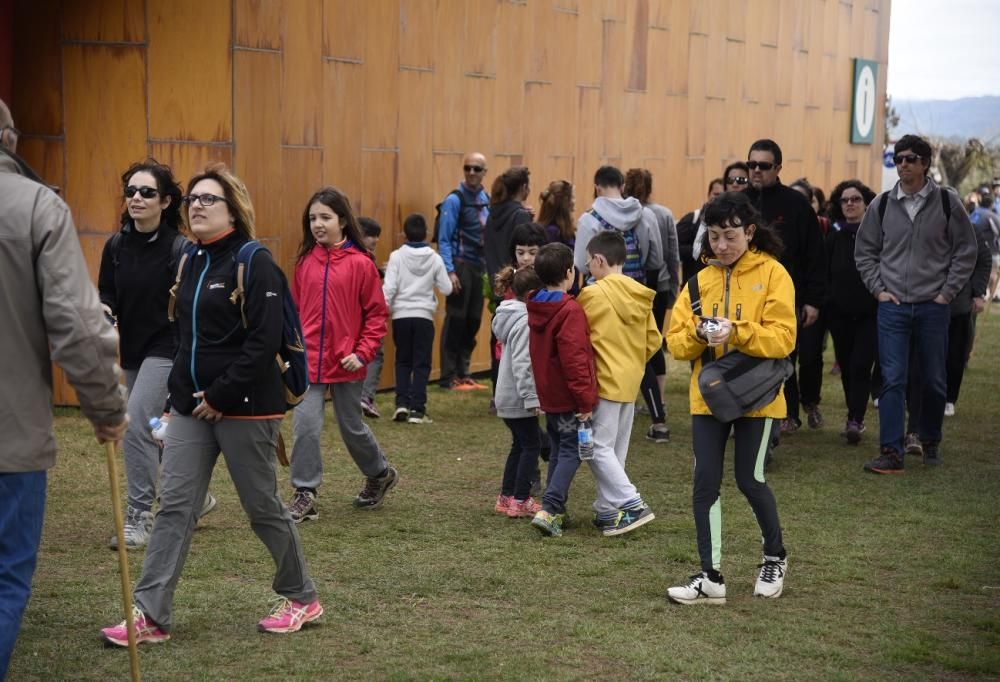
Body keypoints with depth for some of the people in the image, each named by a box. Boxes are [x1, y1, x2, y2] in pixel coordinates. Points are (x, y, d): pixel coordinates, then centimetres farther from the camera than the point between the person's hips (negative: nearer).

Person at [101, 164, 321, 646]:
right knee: (174, 506, 1)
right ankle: (151, 615, 3)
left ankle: (302, 597, 25)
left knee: (262, 506, 5)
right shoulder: (191, 261, 12)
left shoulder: (255, 263, -12)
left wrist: (222, 396, -20)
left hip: (245, 408, -7)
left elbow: (264, 341, -20)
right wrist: (180, 393, 13)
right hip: (191, 406, 7)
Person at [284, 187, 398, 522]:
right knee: (305, 426, -7)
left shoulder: (360, 263, -10)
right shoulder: (306, 262, 1)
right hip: (308, 361, 2)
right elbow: (295, 309, 10)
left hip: (345, 364, -2)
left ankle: (380, 473, 40)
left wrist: (363, 353, -12)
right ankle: (304, 495, 4)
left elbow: (377, 314, -6)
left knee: (352, 427, 13)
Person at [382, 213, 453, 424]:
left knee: (403, 361, 14)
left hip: (401, 316, 0)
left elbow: (389, 287, -11)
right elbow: (446, 289, 2)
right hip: (424, 316, 0)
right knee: (421, 363, 5)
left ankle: (402, 403, 4)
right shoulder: (434, 258, -1)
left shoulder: (397, 256, -5)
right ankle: (417, 409, 1)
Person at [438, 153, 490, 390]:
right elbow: (444, 239, -10)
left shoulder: (488, 200, 10)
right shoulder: (454, 199, -7)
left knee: (473, 321, 9)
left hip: (480, 267, 6)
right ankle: (449, 377, 3)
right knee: (456, 320, -3)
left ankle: (463, 372, 19)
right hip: (461, 265, -6)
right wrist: (449, 271, -17)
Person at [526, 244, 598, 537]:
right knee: (572, 452, -3)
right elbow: (575, 359, -22)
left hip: (548, 395, 8)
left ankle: (556, 510, 22)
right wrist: (586, 399, -17)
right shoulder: (570, 311, -19)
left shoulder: (536, 308, 8)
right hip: (568, 398, -8)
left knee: (558, 450, 17)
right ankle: (548, 510, -13)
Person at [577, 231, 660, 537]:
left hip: (605, 382, -7)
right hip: (631, 382, 7)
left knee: (599, 448, -3)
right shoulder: (640, 296, 6)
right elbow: (654, 341, 8)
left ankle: (632, 505, -10)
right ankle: (608, 509, 18)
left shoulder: (593, 294, -13)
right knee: (616, 449, 14)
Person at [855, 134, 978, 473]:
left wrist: (947, 292, -3)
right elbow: (864, 250, 12)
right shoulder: (882, 204, 2)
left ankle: (930, 442, 29)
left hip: (933, 306, 0)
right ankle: (891, 453, -4)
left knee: (934, 379, 10)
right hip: (893, 306, 0)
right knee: (892, 380, -5)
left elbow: (965, 251, 3)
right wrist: (878, 289, 2)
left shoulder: (948, 203, -2)